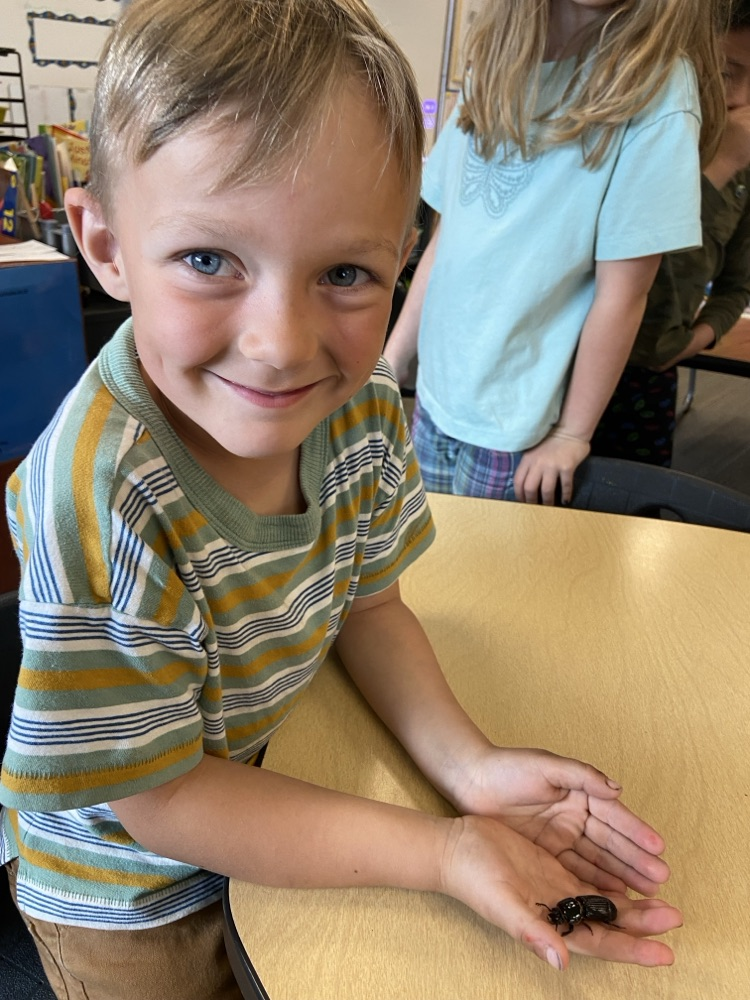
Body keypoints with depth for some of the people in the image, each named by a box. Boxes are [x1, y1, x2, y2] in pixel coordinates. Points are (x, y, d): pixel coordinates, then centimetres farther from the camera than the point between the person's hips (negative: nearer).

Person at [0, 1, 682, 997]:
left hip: (270, 771, 5)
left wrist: (468, 764, -21)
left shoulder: (364, 406, -21)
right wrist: (439, 851, -30)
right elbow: (158, 799, -26)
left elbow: (365, 603, -6)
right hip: (130, 895, -4)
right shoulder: (97, 505, -38)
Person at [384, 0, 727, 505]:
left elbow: (621, 292, -12)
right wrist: (391, 362, 7)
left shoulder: (658, 88, -11)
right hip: (434, 394, 5)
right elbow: (448, 231, 7)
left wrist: (572, 436, -9)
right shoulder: (498, 62, 6)